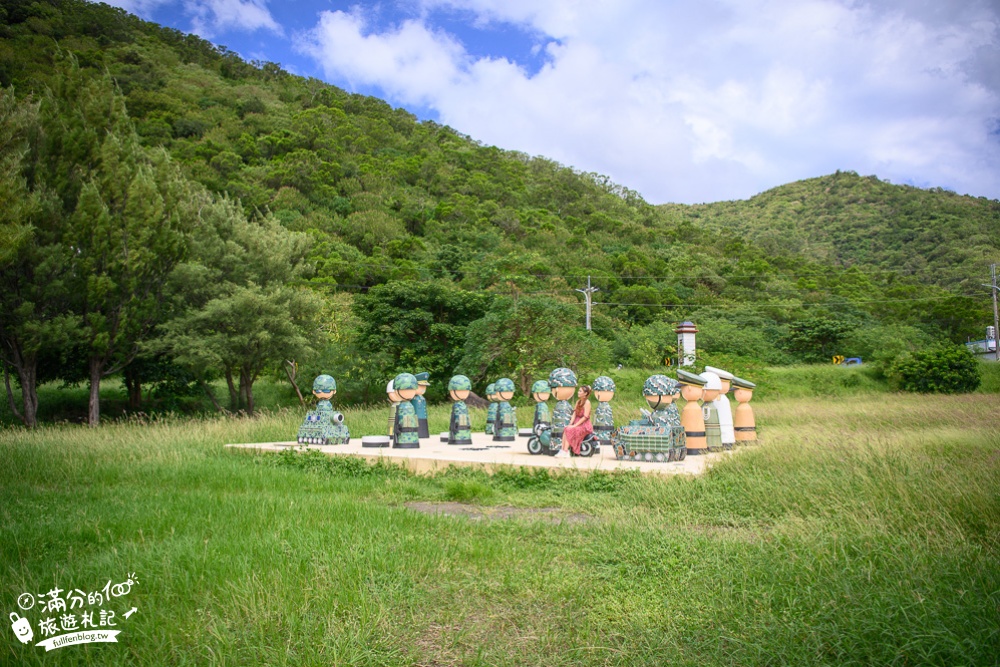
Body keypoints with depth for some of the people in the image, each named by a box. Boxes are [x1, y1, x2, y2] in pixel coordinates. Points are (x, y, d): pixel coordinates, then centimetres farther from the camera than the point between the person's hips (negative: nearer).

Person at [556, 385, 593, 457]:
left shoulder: (587, 402, -11)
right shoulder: (578, 401, 14)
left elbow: (585, 417, -17)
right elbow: (574, 413, 10)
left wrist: (574, 425, -20)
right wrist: (570, 423, -6)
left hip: (585, 425, -7)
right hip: (578, 423, 7)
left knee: (570, 430, -28)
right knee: (566, 429, -20)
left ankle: (565, 452, -26)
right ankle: (562, 450, -25)